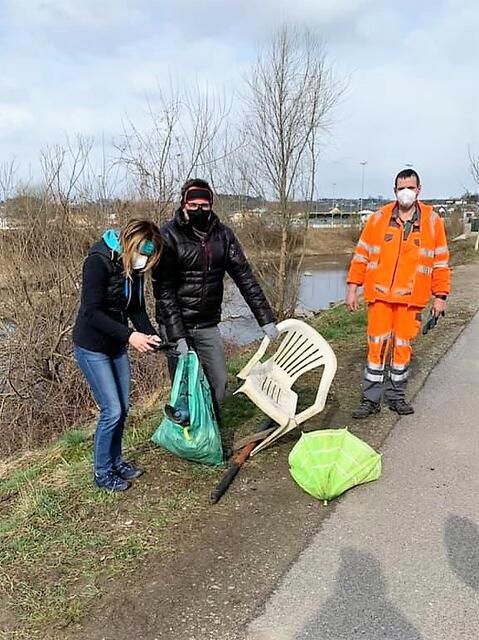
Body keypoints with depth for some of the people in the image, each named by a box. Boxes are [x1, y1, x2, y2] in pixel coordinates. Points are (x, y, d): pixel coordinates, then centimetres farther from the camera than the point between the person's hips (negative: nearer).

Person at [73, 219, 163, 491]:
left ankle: (115, 461, 32)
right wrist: (129, 335, -31)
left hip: (117, 346, 8)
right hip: (92, 347, -7)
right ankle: (102, 473, 14)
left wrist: (151, 335, -12)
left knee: (122, 408, 12)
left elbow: (136, 308, 5)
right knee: (112, 411, -5)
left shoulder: (134, 267, 0)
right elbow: (92, 312, -25)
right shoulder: (98, 261, -23)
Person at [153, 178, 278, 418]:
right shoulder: (169, 236, -12)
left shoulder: (222, 234, 0)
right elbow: (164, 290, -15)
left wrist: (266, 319, -3)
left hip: (208, 325, 4)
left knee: (218, 382, 5)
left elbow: (244, 277, 1)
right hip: (175, 324, -4)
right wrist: (177, 336, -21)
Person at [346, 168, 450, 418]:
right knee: (376, 346, 1)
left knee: (402, 346, 8)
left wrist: (440, 295, 4)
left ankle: (396, 396, 23)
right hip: (380, 295, 0)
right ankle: (371, 399, 10)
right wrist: (352, 287, 3)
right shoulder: (379, 218, 3)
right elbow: (361, 254, 6)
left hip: (411, 297, 1)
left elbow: (440, 261, 7)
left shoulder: (432, 221, 4)